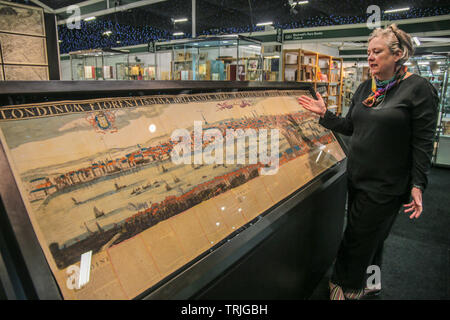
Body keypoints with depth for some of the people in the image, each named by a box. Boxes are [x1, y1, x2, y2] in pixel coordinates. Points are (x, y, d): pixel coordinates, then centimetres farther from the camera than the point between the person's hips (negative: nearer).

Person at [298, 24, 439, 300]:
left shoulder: (419, 88, -11)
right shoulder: (365, 88, 8)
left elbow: (423, 142, -13)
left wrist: (418, 186, -15)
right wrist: (325, 114, 1)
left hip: (386, 184, -6)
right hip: (357, 177, 6)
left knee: (358, 239, 5)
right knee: (370, 237, 22)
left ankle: (347, 287, 28)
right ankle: (369, 283, 44)